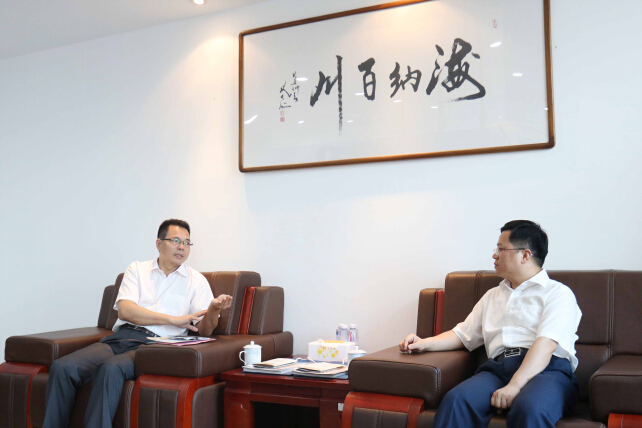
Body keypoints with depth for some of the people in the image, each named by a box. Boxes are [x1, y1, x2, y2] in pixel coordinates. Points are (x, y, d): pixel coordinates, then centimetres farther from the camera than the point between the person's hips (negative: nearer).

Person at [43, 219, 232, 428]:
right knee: (62, 367, -22)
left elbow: (205, 330, 5)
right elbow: (125, 310, 0)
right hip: (120, 338, 3)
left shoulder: (196, 280, 13)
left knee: (111, 369, -34)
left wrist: (214, 309, -20)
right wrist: (173, 319, -9)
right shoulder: (137, 269, 18)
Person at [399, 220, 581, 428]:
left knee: (529, 410, -39)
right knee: (455, 400, -28)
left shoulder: (558, 293, 8)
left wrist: (514, 386, -22)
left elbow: (546, 343, -9)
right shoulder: (492, 296, 30)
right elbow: (463, 335, 29)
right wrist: (424, 344, 11)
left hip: (548, 370, -4)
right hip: (498, 368, 5)